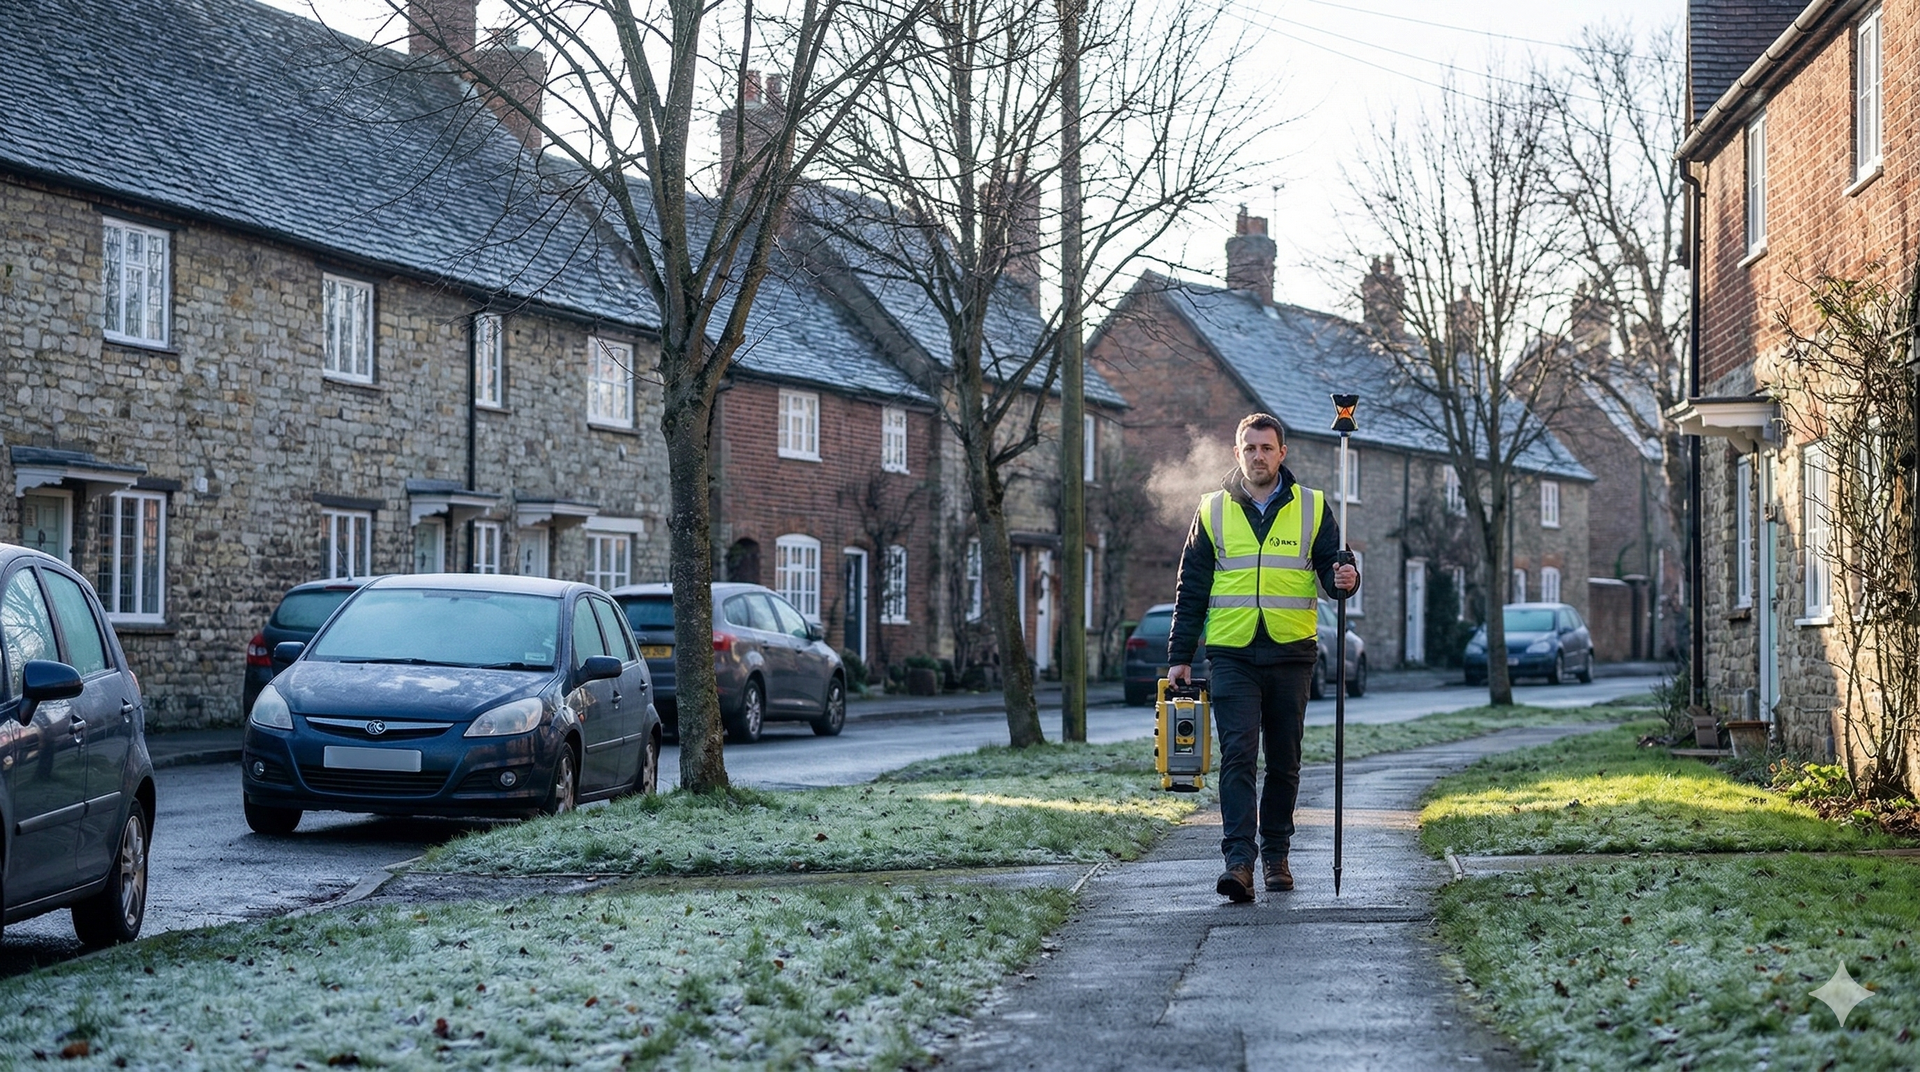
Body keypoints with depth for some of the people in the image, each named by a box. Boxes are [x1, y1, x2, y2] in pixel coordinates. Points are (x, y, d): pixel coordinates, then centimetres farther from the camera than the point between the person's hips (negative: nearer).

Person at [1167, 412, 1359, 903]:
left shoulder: (1312, 508, 7)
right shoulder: (1214, 510, 8)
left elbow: (1331, 568, 8)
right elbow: (1191, 589, 10)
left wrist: (1344, 579, -17)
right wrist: (1180, 656, 5)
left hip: (1291, 654, 1)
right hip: (1232, 655, -1)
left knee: (1284, 762, 8)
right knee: (1237, 756, -12)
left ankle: (1277, 856, 20)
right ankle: (1239, 861, -17)